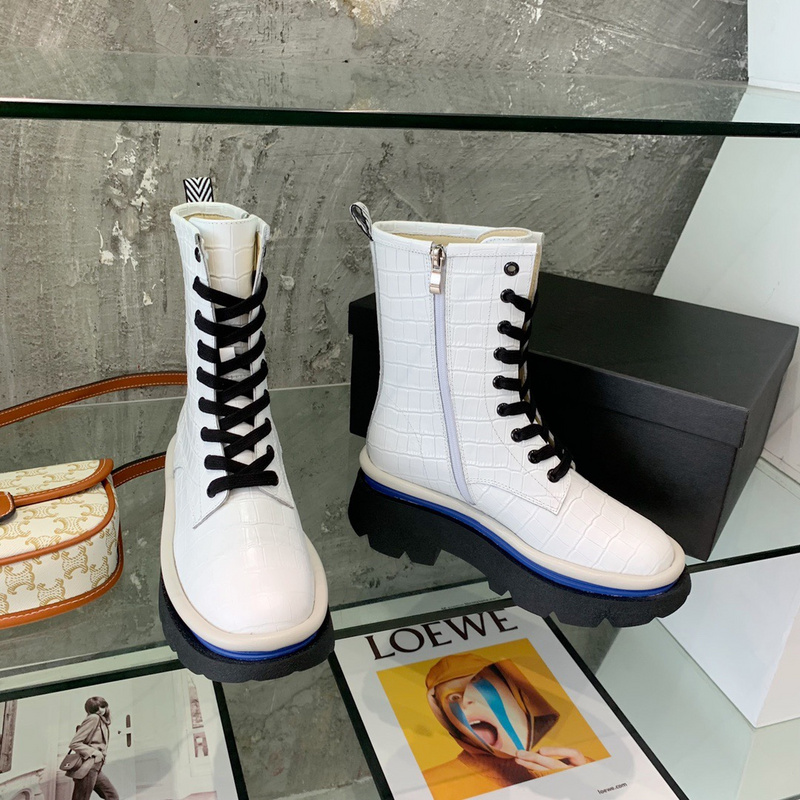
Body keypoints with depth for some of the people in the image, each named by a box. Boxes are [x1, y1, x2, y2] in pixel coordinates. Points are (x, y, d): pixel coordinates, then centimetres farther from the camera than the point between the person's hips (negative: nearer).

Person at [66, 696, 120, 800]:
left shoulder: (103, 721, 17)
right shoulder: (93, 718, -10)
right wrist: (94, 752, -14)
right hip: (87, 768, -9)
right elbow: (74, 743, -14)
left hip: (96, 768, 9)